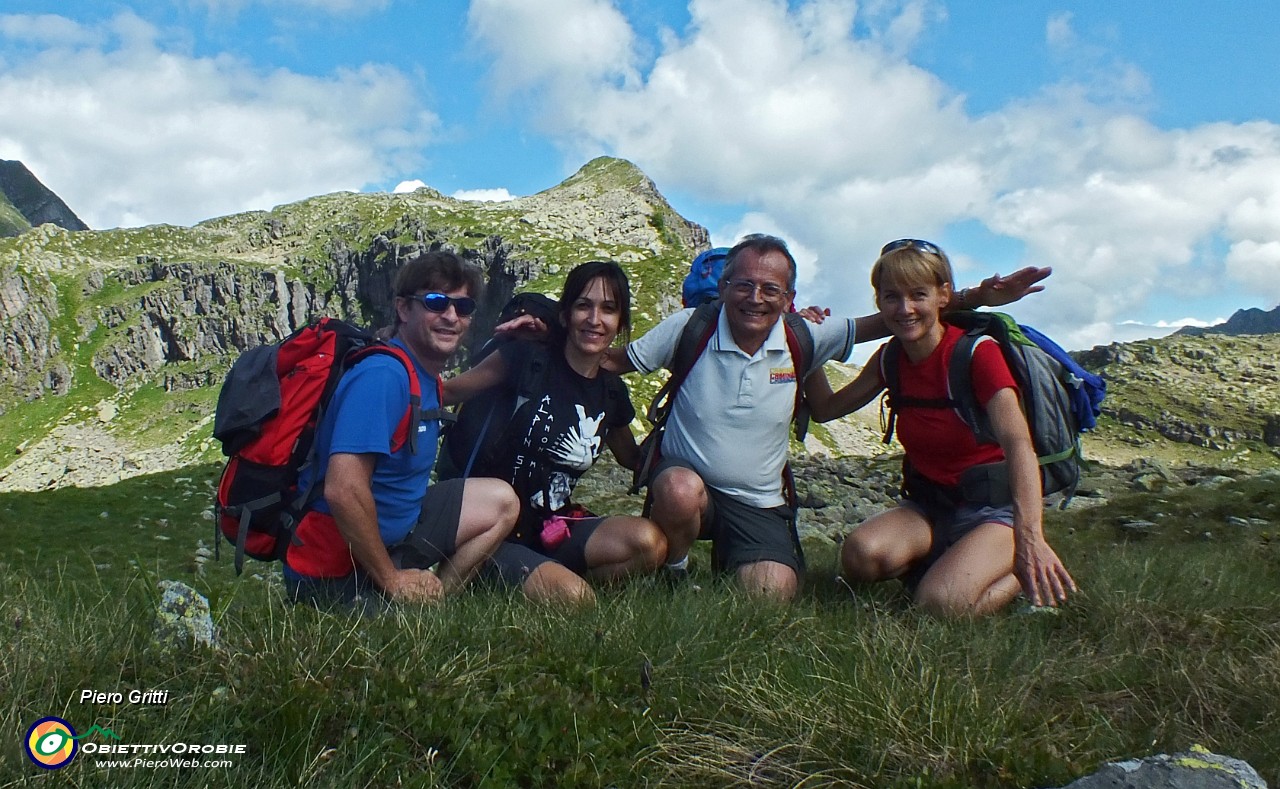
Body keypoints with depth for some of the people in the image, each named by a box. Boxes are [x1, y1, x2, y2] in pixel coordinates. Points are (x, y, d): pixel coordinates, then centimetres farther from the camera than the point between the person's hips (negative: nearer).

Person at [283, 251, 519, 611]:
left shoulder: (426, 374, 4)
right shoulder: (382, 375, -25)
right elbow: (343, 490, -32)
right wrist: (392, 580, -22)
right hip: (337, 567, -10)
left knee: (502, 502, 10)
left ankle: (429, 602, 7)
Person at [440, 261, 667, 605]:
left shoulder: (612, 392, 7)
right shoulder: (526, 357, -9)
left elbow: (633, 459, 25)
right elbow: (446, 392, -7)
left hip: (549, 530, 5)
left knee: (648, 542, -20)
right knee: (572, 597, -29)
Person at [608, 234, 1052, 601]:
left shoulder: (803, 340, -6)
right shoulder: (690, 328, -11)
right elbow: (615, 361, 1)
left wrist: (978, 298, -4)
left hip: (759, 503, 2)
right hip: (684, 478, -2)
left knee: (773, 596, -17)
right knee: (680, 491, -37)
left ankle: (729, 557, 21)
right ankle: (676, 573, -2)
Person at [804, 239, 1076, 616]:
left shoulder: (978, 352, -17)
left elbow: (1018, 443, -32)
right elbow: (826, 409, 10)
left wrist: (1029, 534, -48)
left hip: (993, 508, -5)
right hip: (926, 505, 5)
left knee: (939, 605, -29)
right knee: (860, 555, -26)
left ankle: (1024, 573, 1)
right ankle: (948, 560, 4)